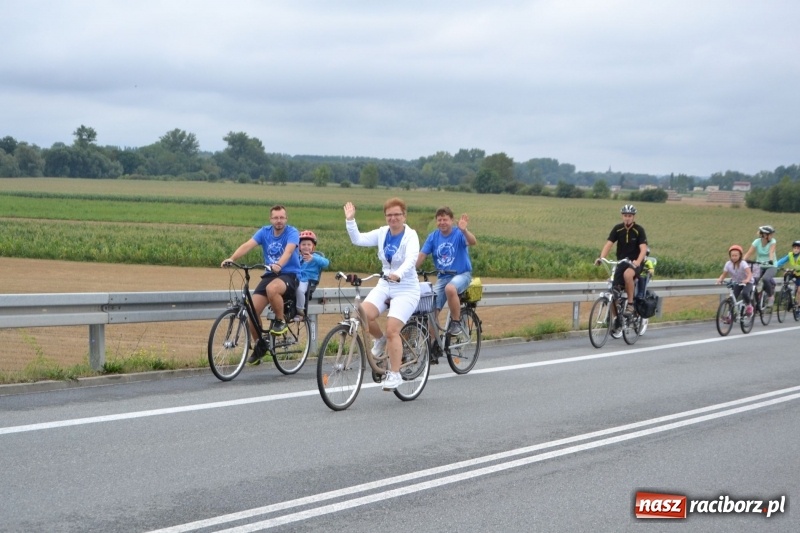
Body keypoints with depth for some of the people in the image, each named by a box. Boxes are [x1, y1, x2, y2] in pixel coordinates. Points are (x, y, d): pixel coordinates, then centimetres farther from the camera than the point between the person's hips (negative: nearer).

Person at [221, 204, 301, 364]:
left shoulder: (292, 233, -10)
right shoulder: (265, 232, 1)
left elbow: (288, 250, -30)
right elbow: (248, 245, -13)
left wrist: (279, 265, -50)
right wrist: (232, 258, -30)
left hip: (289, 274, -5)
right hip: (270, 274, 5)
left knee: (272, 289, -38)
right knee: (252, 309, -10)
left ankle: (281, 321, -13)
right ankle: (260, 345, 12)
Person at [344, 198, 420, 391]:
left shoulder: (410, 236, -12)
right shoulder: (382, 233, 5)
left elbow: (411, 260, -28)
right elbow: (358, 239, 0)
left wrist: (398, 275, -45)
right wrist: (350, 220, -12)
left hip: (406, 289, -5)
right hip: (384, 285, 5)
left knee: (392, 331, -17)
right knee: (364, 314, -22)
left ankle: (394, 374, -6)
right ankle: (380, 340, 9)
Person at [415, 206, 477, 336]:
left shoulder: (458, 234, -10)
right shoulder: (433, 237, 2)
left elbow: (473, 242, -30)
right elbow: (421, 256, 0)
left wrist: (464, 230, -50)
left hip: (461, 274, -4)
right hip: (442, 277, 4)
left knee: (450, 288, -37)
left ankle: (456, 322, -18)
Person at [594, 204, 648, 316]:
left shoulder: (639, 230, -11)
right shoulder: (617, 229, -3)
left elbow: (643, 248, -21)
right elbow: (608, 244, -10)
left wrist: (638, 261, -41)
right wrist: (601, 258, -28)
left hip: (635, 263, -4)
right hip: (621, 262, 4)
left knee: (627, 274, -37)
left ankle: (630, 304, -24)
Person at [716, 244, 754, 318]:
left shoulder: (743, 263, -23)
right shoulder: (728, 264, -11)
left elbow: (749, 273, -35)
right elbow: (724, 274, -6)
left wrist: (747, 280, -56)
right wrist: (720, 279, -29)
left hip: (747, 283, -4)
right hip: (737, 283, 4)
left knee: (744, 293, -33)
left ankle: (749, 305, -3)